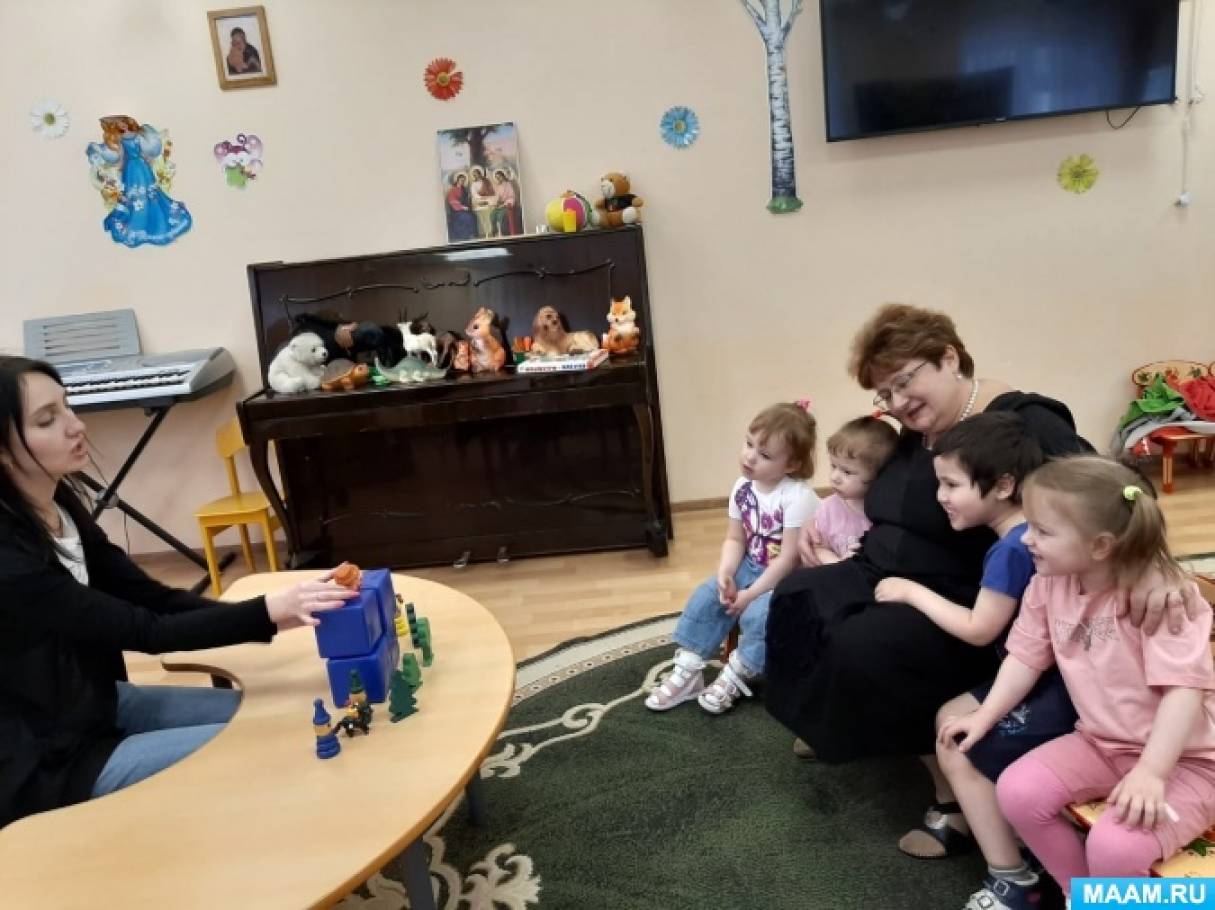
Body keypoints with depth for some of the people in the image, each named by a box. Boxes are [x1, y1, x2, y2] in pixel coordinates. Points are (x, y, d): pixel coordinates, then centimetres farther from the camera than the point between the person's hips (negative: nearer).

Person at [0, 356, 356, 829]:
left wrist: (279, 608, -16)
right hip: (48, 760, -8)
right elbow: (146, 630, -26)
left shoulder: (56, 504, -2)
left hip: (95, 703, 8)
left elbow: (154, 599, -4)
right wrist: (270, 612, -31)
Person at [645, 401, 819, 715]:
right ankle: (687, 672, 2)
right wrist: (725, 573, -16)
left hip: (787, 578, -7)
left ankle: (734, 677, -5)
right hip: (750, 567, 7)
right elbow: (735, 539, 4)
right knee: (706, 597, -7)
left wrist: (751, 594, -21)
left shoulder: (797, 497, -25)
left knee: (758, 613, -29)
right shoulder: (742, 487, -3)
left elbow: (790, 557, -24)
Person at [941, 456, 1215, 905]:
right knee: (1017, 792, -13)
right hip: (1101, 744, 7)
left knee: (1114, 846, -29)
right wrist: (984, 716, -2)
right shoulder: (1048, 584, -4)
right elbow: (1027, 656, 5)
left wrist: (1150, 772, -35)